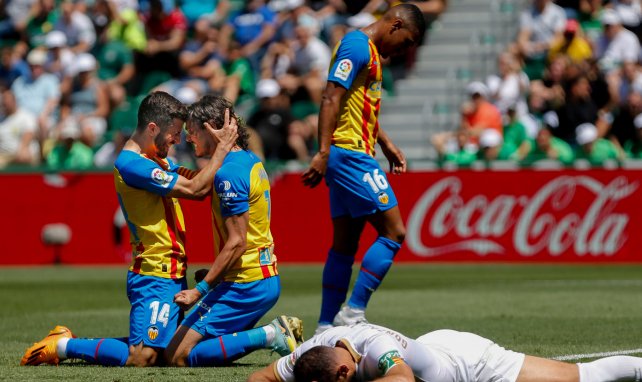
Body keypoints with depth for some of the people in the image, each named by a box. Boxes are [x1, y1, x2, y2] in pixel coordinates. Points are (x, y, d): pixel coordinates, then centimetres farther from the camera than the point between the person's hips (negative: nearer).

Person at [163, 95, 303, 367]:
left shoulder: (229, 172, -17)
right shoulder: (251, 160, 12)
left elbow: (236, 243, -22)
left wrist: (199, 290, -22)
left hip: (244, 284, -10)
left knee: (178, 356, -10)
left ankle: (268, 336, -14)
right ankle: (276, 333, 5)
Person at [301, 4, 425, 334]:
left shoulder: (372, 51, 19)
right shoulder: (357, 45, -13)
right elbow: (331, 98, -21)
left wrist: (386, 144, 28)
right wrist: (323, 152, -27)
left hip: (352, 157, 10)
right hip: (350, 154, -10)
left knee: (345, 242, 10)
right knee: (393, 232, -10)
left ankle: (326, 327, 12)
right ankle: (353, 313, -11)